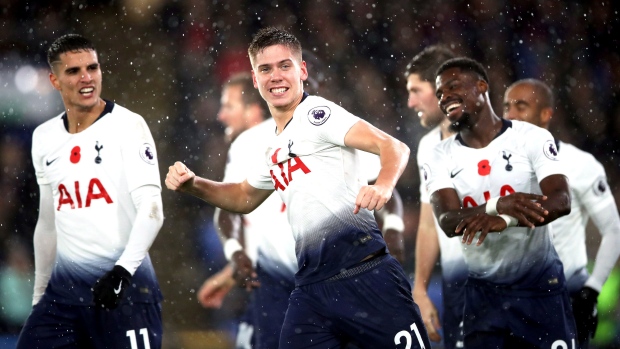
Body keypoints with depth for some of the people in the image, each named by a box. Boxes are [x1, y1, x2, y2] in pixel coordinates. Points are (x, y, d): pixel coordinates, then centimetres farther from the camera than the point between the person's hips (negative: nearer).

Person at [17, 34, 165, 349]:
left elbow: (151, 208, -14)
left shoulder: (127, 126, -5)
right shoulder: (44, 138, 11)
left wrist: (123, 270, -26)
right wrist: (39, 295, 21)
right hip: (64, 287, 5)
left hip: (125, 286, -5)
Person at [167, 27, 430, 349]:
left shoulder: (316, 112, -2)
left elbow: (393, 146, -13)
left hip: (361, 273, -7)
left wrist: (383, 185, -33)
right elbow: (244, 197, 39)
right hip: (311, 285, 7)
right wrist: (192, 185, 23)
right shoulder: (274, 147, 21)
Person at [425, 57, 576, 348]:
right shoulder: (441, 158, -2)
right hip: (483, 293, 2)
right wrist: (499, 206, -37)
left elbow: (562, 201, -19)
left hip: (541, 286, -2)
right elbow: (447, 222, -17)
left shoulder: (532, 138, -8)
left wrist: (504, 221, -37)